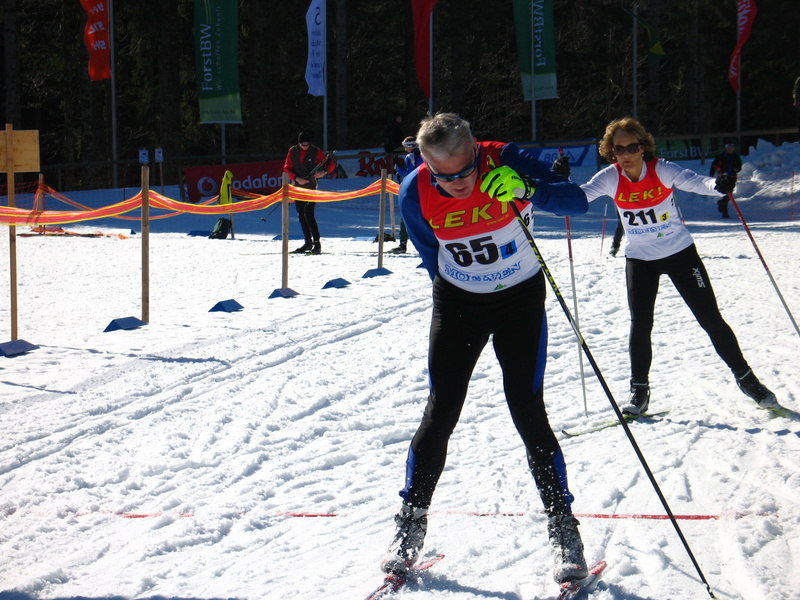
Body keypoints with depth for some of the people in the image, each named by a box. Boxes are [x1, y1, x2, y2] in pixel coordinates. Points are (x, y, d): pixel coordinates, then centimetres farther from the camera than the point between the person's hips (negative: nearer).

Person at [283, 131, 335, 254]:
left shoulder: (315, 152, -5)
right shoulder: (292, 151, 3)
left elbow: (331, 165, 0)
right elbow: (287, 169, 4)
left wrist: (324, 172, -22)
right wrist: (297, 178, -13)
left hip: (311, 186, -4)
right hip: (297, 186, 4)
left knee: (309, 214, -15)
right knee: (301, 215, 8)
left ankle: (317, 243, -13)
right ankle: (308, 242, 18)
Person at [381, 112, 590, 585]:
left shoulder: (506, 162, -23)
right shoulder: (416, 193, -15)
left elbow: (577, 201, -26)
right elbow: (432, 256, 3)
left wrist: (530, 191, -43)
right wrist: (451, 291, 12)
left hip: (520, 297, -2)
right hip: (457, 302, 2)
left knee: (528, 413, -8)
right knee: (440, 414, -2)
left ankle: (564, 530, 3)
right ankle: (410, 527, 13)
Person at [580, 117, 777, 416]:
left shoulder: (662, 170, -20)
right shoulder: (610, 178, -13)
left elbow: (694, 182, -35)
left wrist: (718, 185, -57)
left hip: (679, 253, -2)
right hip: (639, 259, 2)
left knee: (710, 318, 1)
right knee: (640, 324, -6)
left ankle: (745, 377, 17)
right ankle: (639, 391, 10)